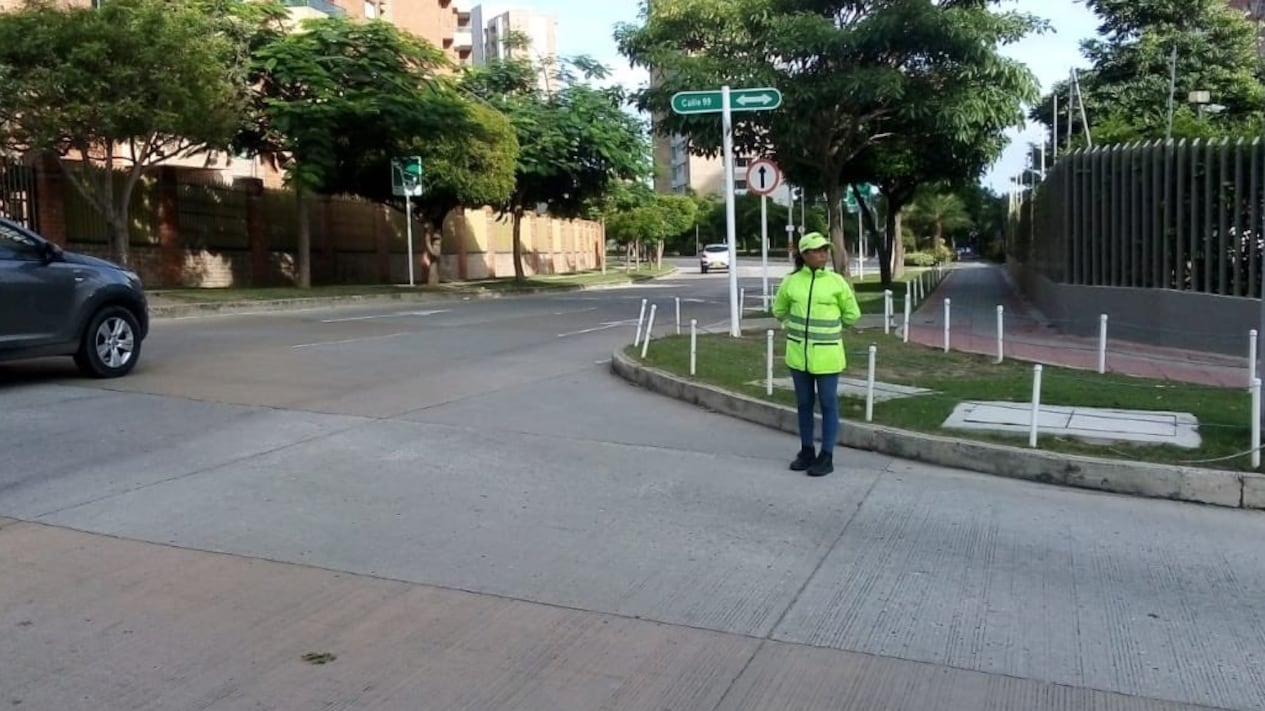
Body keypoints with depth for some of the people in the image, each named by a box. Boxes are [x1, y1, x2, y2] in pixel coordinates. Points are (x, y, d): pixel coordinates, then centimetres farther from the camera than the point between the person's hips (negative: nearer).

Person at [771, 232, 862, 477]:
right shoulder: (791, 281, -2)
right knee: (804, 404, 12)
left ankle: (826, 457, 12)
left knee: (828, 405, 4)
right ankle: (806, 452, 25)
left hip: (826, 355, -3)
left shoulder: (836, 282, -8)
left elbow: (852, 314, 4)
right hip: (798, 354, 3)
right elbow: (779, 310, 15)